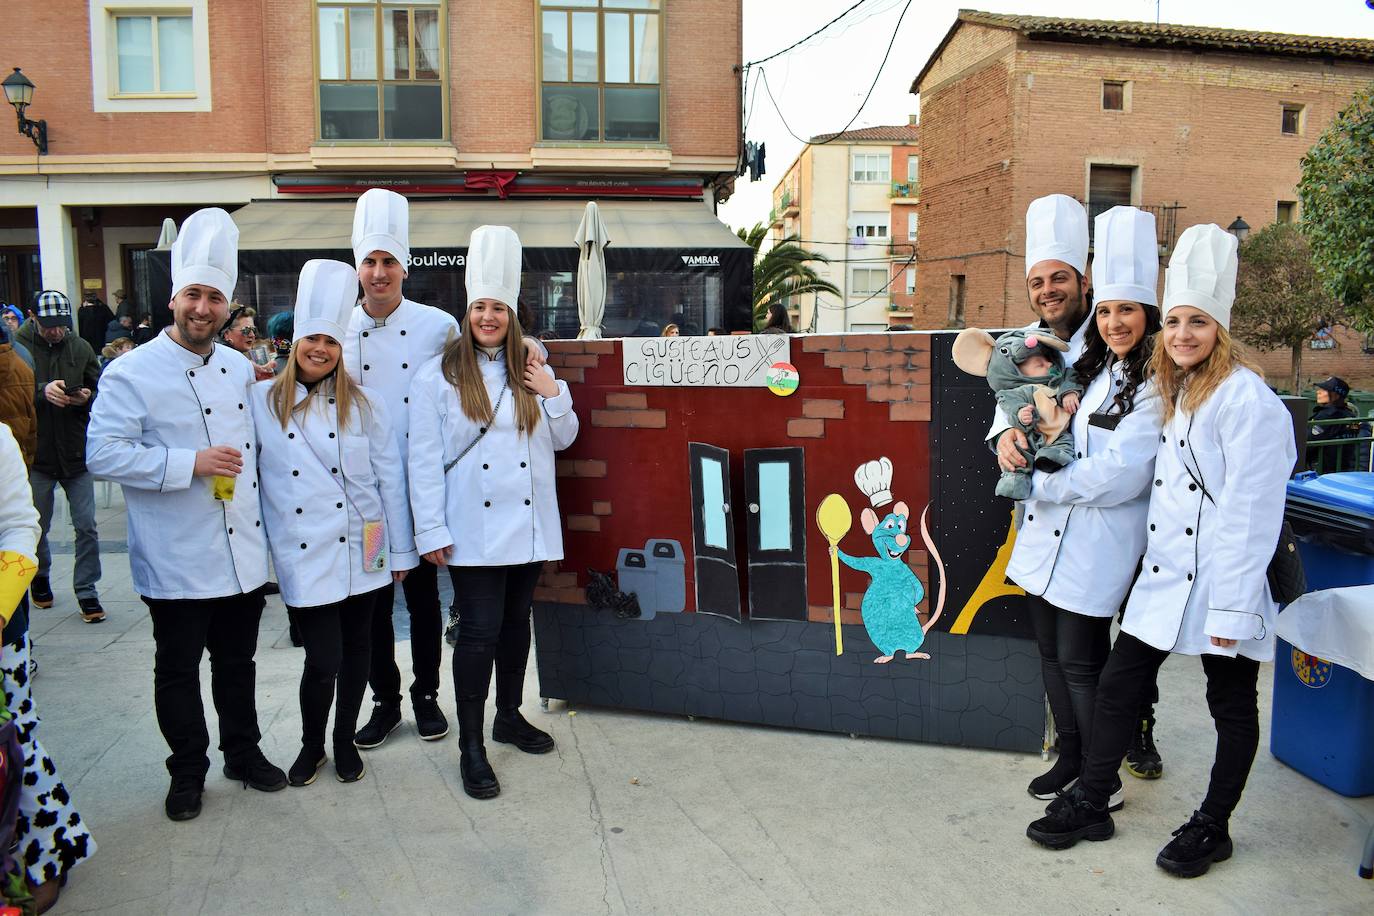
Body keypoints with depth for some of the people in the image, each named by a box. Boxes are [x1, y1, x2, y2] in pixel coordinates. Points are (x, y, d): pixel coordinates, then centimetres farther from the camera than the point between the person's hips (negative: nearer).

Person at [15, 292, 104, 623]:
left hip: (76, 453, 1)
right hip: (36, 454, -1)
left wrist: (87, 398, -14)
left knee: (87, 527, -1)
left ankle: (86, 592, 10)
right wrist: (42, 391, -27)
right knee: (37, 527, 14)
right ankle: (40, 576, 39)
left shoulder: (80, 348, 3)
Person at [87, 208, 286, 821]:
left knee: (237, 661, 18)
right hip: (178, 563, -5)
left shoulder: (240, 369, 8)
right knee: (178, 670, 10)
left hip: (244, 555, 5)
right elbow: (103, 453, -16)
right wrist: (192, 462, -23)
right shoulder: (132, 373, -10)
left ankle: (243, 753, 35)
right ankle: (188, 772, 28)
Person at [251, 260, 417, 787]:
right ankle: (311, 745, 24)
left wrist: (400, 551, 4)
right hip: (303, 557, -1)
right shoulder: (262, 402, 1)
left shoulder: (363, 405, 3)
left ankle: (345, 741, 32)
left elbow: (390, 479, 4)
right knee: (323, 660, -3)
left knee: (355, 651, 12)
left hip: (361, 552, 2)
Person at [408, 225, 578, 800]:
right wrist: (430, 530, -10)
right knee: (479, 630, -3)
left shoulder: (531, 371, 8)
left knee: (516, 622, 15)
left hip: (529, 524, 4)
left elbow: (563, 439, 12)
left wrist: (555, 396, -6)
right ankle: (470, 746, 9)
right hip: (472, 529, -4)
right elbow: (424, 458, -6)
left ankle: (509, 716, 33)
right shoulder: (438, 377, -4)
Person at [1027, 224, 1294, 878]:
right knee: (1117, 682, 11)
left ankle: (1212, 828, 27)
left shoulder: (1247, 399, -16)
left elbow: (1250, 510, -19)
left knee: (1232, 707, 10)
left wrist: (1232, 607, -19)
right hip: (1163, 576, 8)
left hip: (1217, 586, -8)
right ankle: (1090, 804, 25)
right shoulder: (1178, 394, 12)